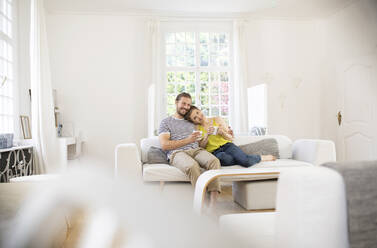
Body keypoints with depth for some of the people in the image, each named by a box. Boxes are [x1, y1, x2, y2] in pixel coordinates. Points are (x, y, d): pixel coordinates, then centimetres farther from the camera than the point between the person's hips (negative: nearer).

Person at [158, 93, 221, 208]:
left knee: (214, 161, -30)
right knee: (192, 166, -38)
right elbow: (164, 145, 0)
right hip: (177, 153, -3)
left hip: (196, 150, 4)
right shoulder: (166, 122, 15)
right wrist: (188, 140, -7)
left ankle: (212, 204, -37)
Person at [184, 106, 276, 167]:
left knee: (246, 161, -28)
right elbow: (201, 147, -3)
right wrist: (207, 135, -18)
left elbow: (230, 138, 9)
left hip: (227, 145, 1)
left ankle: (261, 157, 5)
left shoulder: (217, 120, 9)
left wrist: (222, 132, -12)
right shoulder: (196, 129, 6)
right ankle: (246, 159, -10)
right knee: (226, 159, -39)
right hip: (214, 152, -1)